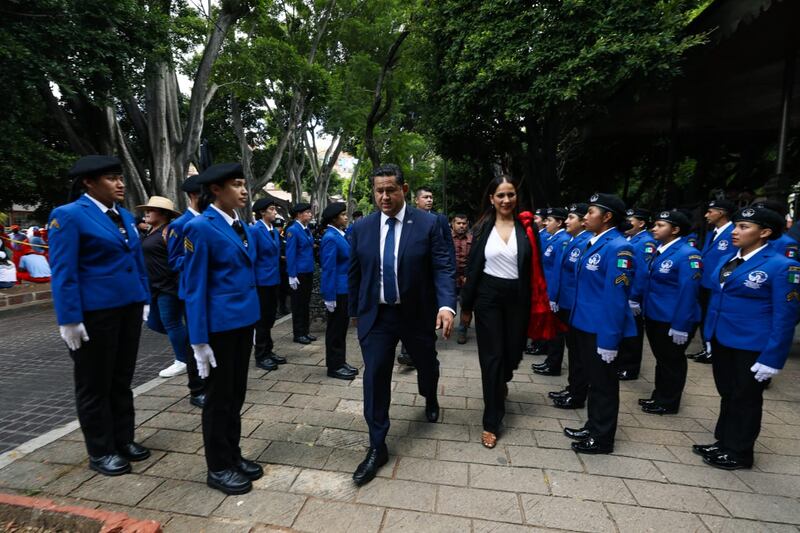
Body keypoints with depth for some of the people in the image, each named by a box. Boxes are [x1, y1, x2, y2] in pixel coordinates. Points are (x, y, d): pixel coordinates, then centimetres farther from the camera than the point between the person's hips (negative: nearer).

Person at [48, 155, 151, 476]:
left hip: (129, 307, 6)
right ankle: (100, 452, 24)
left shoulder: (125, 216, 10)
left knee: (122, 380, 16)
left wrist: (144, 300, 11)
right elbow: (63, 272, -13)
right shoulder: (68, 215, -9)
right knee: (95, 384, 9)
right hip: (95, 312, -6)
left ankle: (124, 440, 31)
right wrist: (70, 319, -15)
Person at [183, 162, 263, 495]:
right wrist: (199, 340, -14)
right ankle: (218, 468, 25)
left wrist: (252, 323, 13)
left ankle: (233, 455, 34)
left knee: (236, 393, 17)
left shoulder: (241, 225, 9)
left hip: (243, 321, 7)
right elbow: (194, 287, -14)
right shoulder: (200, 228, -13)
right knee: (219, 397, 8)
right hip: (219, 325, -7)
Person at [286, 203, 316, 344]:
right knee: (298, 304, 4)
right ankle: (298, 334, 15)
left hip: (308, 271, 8)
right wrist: (292, 276, -17)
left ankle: (305, 331, 25)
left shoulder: (307, 229, 10)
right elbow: (290, 254, -15)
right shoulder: (293, 230, -13)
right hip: (299, 273, -7)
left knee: (306, 302, 14)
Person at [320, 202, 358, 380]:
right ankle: (334, 366, 17)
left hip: (345, 289, 9)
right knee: (335, 329, 4)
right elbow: (328, 269, -20)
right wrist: (330, 297, -20)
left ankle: (340, 362, 29)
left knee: (342, 327, 17)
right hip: (337, 290, -9)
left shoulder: (340, 235, 9)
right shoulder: (330, 238, -18)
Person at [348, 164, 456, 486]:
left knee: (427, 365, 21)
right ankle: (377, 447, 16)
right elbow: (354, 273, 7)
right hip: (376, 316, 1)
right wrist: (355, 311, 11)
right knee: (375, 377, 0)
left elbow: (443, 268, -12)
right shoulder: (361, 229, -1)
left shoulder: (428, 224, -9)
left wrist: (446, 305, -27)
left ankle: (430, 400, 56)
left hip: (418, 314, 0)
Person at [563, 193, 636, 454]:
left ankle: (602, 438, 25)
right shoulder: (595, 243, 8)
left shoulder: (618, 247, -19)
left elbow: (615, 297, -22)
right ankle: (592, 427, 37)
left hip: (601, 330, -9)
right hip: (586, 325, 9)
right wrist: (576, 319, 16)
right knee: (593, 379, 21)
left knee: (604, 383, 8)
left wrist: (609, 339, -21)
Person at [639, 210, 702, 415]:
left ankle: (668, 403, 24)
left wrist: (681, 326, -21)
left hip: (672, 321, -8)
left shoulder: (687, 254, -18)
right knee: (661, 359, 20)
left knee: (672, 362, 9)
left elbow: (688, 292, -21)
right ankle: (658, 396, 35)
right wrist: (641, 304, 12)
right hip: (654, 316, 8)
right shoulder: (659, 251, 7)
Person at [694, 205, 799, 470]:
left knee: (745, 399, 10)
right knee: (727, 394, 19)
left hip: (751, 347, -6)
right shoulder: (726, 259, 6)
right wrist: (710, 335, 14)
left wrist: (772, 358, -16)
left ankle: (739, 453, 27)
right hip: (722, 340, 6)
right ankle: (723, 442, 35)